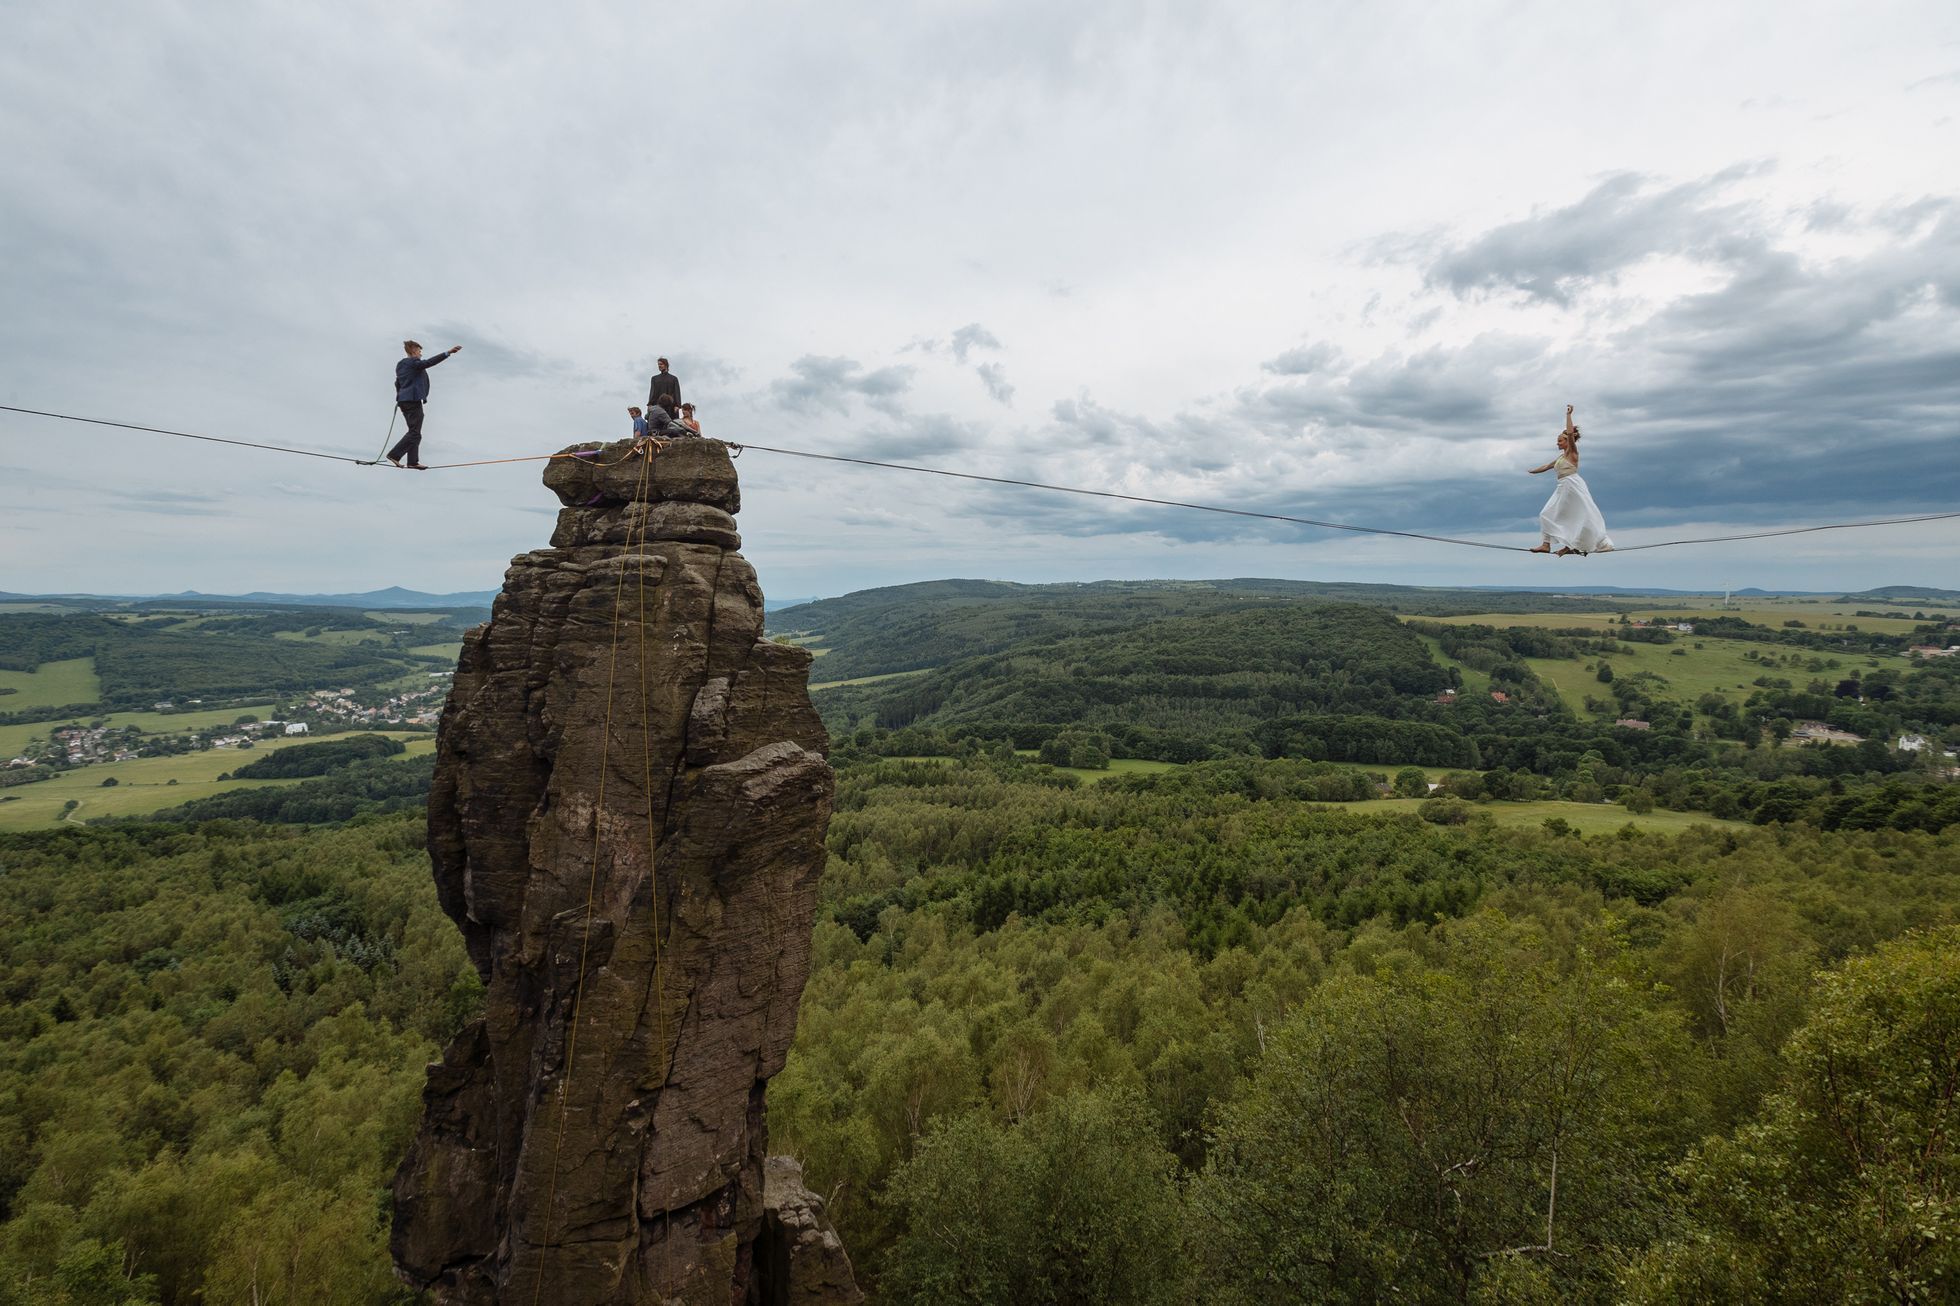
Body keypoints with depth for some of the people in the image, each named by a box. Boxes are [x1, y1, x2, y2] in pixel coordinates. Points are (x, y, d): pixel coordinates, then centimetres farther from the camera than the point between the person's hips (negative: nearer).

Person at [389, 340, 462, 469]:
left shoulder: (400, 364, 18)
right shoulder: (414, 362, -10)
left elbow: (398, 383, 25)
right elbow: (429, 362, -25)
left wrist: (400, 398, 36)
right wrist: (448, 352, -30)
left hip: (403, 400, 10)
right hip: (413, 400, -10)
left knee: (414, 431, 14)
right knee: (415, 433, -7)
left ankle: (413, 461, 14)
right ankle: (394, 455, -11)